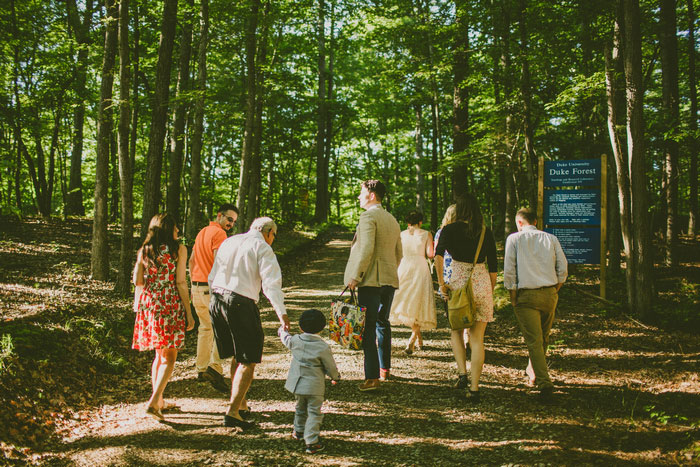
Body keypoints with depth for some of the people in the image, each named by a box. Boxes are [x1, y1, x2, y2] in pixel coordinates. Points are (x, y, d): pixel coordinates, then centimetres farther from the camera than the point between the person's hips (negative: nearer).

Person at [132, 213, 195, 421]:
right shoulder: (178, 249, -4)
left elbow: (137, 281, 1)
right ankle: (153, 402, -12)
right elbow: (181, 282, -8)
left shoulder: (144, 251, 8)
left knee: (159, 355, 19)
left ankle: (159, 401, 24)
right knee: (169, 357, 1)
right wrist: (188, 313, -5)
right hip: (171, 305, -5)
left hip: (148, 305, 5)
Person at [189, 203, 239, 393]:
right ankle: (215, 367, -17)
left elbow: (192, 260, 22)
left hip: (197, 287, 9)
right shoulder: (219, 233, -11)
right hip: (213, 287, -9)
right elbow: (218, 262, -21)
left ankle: (201, 369, 21)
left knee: (205, 328, 17)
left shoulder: (202, 232, 18)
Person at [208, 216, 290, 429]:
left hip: (216, 302, 7)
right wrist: (281, 312, -23)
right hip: (241, 304, -7)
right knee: (248, 361, -1)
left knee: (237, 357, 21)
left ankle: (240, 405, 31)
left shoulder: (228, 242, 18)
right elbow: (271, 282, -16)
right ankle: (232, 412, -8)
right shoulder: (262, 248, -2)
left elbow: (212, 277, 22)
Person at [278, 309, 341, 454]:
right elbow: (331, 368, -9)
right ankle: (311, 442, -2)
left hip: (297, 384, 5)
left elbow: (285, 338, 18)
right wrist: (336, 377, 13)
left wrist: (282, 330, 41)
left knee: (300, 409, 26)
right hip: (315, 386, -5)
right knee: (314, 413, 2)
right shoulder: (323, 347, -18)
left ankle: (298, 431, 44)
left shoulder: (295, 341, -6)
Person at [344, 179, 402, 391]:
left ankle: (372, 377, -10)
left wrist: (354, 276, -17)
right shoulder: (392, 220, 16)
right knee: (382, 323, 20)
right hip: (389, 280, 8)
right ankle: (385, 368, 29)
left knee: (368, 328, -7)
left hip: (370, 280, -8)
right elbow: (398, 253, 20)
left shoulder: (368, 217, -10)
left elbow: (366, 249, -21)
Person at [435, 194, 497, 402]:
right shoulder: (486, 233, 5)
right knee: (477, 339, 5)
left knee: (456, 332, 20)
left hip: (458, 283, -1)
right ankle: (474, 388, 3)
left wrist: (441, 282, -13)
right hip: (482, 283, 1)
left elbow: (439, 254, -17)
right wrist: (490, 292, 15)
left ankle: (462, 374, 4)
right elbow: (493, 266, 5)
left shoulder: (449, 229, -1)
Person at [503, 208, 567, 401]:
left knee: (534, 340, -3)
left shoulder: (514, 239, 0)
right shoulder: (551, 238, 8)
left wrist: (513, 297, 1)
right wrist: (554, 292, 14)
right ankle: (533, 372, 37)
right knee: (543, 337, 20)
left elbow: (509, 270, -5)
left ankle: (544, 382, -13)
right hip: (550, 294, 4)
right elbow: (562, 270, 5)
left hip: (526, 295, -4)